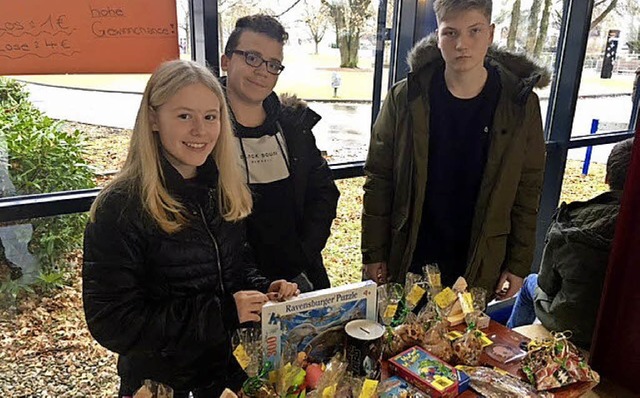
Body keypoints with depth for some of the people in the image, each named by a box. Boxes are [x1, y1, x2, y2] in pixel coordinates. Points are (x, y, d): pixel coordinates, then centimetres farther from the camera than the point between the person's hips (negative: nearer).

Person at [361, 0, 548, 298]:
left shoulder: (520, 103, -6)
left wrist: (519, 265, 0)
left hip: (479, 265, 1)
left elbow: (527, 190, 0)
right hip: (406, 260, 0)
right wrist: (373, 254, -5)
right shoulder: (406, 97, -8)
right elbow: (379, 179, -5)